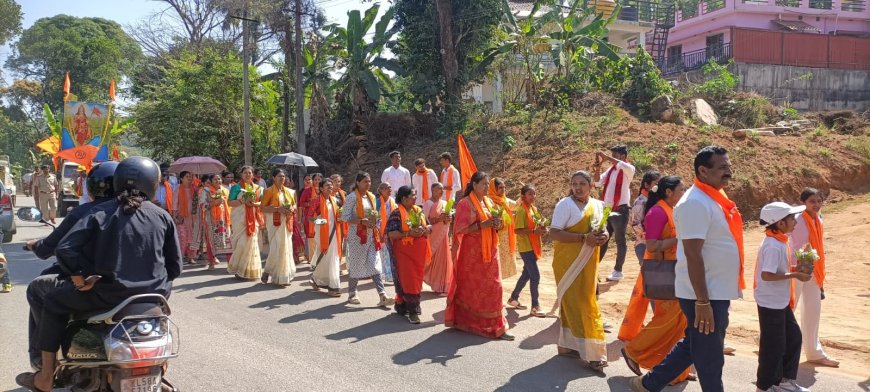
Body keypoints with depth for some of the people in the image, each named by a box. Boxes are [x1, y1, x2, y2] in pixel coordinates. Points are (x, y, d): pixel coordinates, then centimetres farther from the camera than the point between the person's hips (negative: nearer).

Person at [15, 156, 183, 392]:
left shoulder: (101, 212, 1)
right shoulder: (163, 217, 4)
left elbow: (65, 249, -9)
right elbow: (175, 267, 5)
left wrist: (81, 274, 4)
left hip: (111, 293, -3)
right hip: (155, 294, 3)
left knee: (55, 302, 22)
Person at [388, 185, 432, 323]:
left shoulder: (419, 211, 9)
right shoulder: (397, 214, -10)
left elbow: (429, 226, 13)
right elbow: (391, 234, -16)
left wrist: (425, 229, -10)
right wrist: (408, 233, -23)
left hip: (419, 252, 6)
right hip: (404, 252, -6)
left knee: (417, 280, 10)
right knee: (408, 280, -5)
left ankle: (408, 305, 25)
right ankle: (412, 311, 0)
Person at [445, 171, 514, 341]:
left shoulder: (489, 202, 11)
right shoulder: (465, 204, -10)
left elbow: (499, 223, 16)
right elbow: (460, 229, -17)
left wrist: (497, 223, -8)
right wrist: (482, 225, -24)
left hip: (490, 251, 6)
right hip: (472, 253, -6)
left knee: (492, 287, 5)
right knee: (470, 288, 4)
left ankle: (495, 326, 10)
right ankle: (465, 321, 19)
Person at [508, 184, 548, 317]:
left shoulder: (534, 208, 11)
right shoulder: (521, 210, -15)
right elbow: (517, 230, -21)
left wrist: (543, 230, 0)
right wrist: (535, 231, -26)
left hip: (533, 247, 9)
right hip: (526, 247, -9)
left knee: (527, 274, 16)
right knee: (535, 276, -9)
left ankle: (513, 298, 31)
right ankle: (535, 307, -1)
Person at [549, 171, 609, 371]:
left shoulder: (597, 205, 9)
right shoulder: (565, 205, -12)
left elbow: (602, 227, 20)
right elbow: (554, 233, -19)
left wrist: (604, 235, -5)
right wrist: (583, 238, -25)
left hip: (588, 262, 7)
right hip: (568, 262, -7)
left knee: (575, 302, 13)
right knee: (576, 303, -6)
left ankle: (567, 344, 24)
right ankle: (591, 352, -4)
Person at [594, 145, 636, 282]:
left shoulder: (629, 169, -7)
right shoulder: (611, 169, 12)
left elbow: (623, 165, -31)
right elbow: (598, 183, 10)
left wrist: (606, 157, -27)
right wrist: (598, 168, -4)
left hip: (620, 210, -6)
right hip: (607, 209, 7)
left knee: (620, 241, 3)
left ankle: (618, 271, 11)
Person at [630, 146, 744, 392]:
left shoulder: (715, 198, 11)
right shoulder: (696, 203, -20)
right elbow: (693, 255, -24)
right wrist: (702, 302, -25)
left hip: (717, 292, 9)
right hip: (704, 295, -9)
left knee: (692, 346, 19)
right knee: (709, 356, 4)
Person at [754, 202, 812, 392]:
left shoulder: (780, 241, 7)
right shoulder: (773, 246, -23)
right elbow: (767, 275, -28)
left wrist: (797, 269, 3)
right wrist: (794, 275, -22)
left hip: (781, 301, 10)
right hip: (770, 303, -10)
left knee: (793, 337, 17)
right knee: (773, 345, 2)